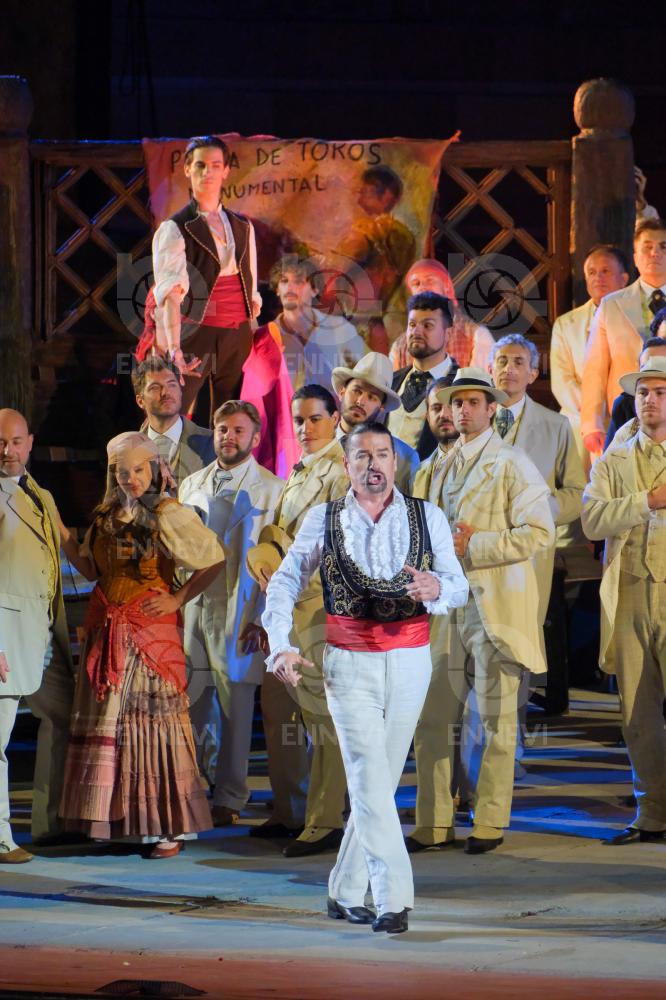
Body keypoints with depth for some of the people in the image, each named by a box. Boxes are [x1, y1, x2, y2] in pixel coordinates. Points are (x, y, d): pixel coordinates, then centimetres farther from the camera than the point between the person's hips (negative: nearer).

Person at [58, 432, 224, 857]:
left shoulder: (168, 515, -7)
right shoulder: (107, 516, 12)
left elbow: (215, 559, -7)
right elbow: (91, 568, 14)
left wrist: (178, 600, -7)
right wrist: (62, 535, 4)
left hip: (151, 630, -6)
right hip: (106, 631, 6)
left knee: (153, 718, -5)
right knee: (105, 722, 6)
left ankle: (168, 828, -2)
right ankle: (113, 818, 13)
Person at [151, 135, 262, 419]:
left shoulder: (243, 227, 14)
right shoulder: (175, 229, -4)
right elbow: (170, 292, -17)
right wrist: (174, 347, -30)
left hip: (238, 334, 5)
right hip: (197, 332, -5)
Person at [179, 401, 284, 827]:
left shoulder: (270, 489, 0)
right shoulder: (192, 485, 16)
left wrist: (259, 619, -11)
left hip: (238, 615, -4)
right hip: (190, 609, 4)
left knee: (236, 710, 1)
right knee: (185, 710, 1)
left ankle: (229, 799, 8)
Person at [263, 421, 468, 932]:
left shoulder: (427, 517, 3)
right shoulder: (324, 518, 2)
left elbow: (459, 586, -3)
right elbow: (284, 582, -1)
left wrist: (437, 588, -27)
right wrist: (281, 646, -15)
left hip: (410, 662, 2)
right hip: (350, 664, -2)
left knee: (379, 779, 7)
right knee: (370, 780, -11)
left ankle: (346, 893, 20)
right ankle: (394, 897, -14)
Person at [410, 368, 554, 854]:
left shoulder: (512, 463, -3)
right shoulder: (444, 466, 17)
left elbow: (539, 532, -12)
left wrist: (473, 548, -15)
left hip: (495, 604, -6)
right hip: (448, 601, 6)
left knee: (496, 718, 0)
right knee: (433, 718, 2)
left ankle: (490, 823, 6)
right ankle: (434, 824, 7)